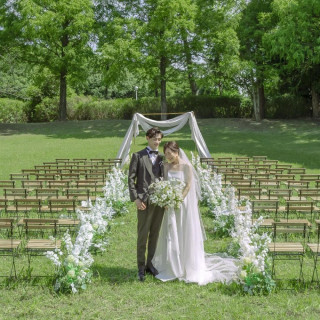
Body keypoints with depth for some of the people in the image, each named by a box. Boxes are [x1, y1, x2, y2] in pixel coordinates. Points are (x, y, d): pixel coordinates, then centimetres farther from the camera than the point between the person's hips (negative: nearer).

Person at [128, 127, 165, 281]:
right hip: (144, 201, -4)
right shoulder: (138, 156, 3)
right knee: (143, 235, 0)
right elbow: (131, 178, -1)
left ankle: (150, 263, 22)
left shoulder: (162, 158, 14)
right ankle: (141, 267, 10)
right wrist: (136, 198, -10)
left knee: (155, 235, 10)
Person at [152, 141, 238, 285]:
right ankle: (173, 267, 19)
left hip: (184, 204, -5)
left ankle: (189, 267, 16)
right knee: (171, 236, 8)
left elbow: (188, 186, -11)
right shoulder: (166, 167, 6)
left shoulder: (186, 166, -9)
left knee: (186, 235, 3)